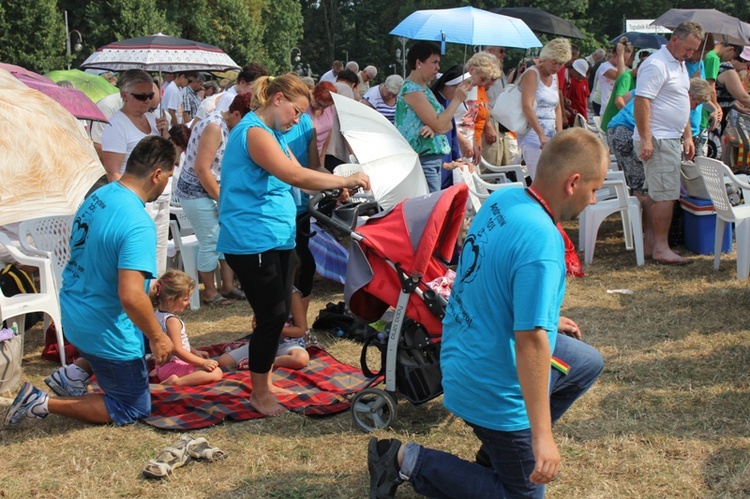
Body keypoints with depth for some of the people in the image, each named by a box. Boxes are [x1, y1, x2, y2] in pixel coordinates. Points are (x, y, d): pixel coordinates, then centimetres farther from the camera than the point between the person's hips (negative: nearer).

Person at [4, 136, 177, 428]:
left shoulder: (98, 196, -2)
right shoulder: (138, 224, -29)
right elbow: (130, 296, -36)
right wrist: (158, 338, -20)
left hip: (73, 314, 9)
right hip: (107, 332, -8)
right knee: (134, 408, 11)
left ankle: (78, 371, 24)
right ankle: (44, 404, -1)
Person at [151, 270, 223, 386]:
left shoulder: (157, 314, 9)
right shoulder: (172, 321, -21)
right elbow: (178, 350, -24)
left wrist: (195, 352, 22)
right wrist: (203, 362, -20)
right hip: (173, 366, -10)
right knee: (216, 372, -22)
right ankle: (177, 382, -22)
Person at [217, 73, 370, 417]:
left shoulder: (273, 134, 19)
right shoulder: (254, 131, -16)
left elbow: (298, 175, 14)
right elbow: (294, 175, -25)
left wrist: (339, 187, -2)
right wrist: (345, 180, -19)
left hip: (278, 238, 10)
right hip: (252, 242, -10)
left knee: (277, 314, 12)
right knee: (272, 316, -5)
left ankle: (262, 369, 24)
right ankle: (259, 393, 9)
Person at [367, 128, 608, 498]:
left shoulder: (501, 199, -4)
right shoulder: (541, 242, -31)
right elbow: (530, 342, -33)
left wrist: (547, 320, 25)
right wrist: (543, 436, -29)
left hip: (463, 353, 9)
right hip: (495, 387, -9)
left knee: (587, 362, 25)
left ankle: (496, 451, 27)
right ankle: (409, 462, 4)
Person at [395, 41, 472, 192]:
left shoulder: (424, 89, 17)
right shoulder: (411, 89, -12)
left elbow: (447, 124, 12)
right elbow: (438, 124, -17)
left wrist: (435, 128, -11)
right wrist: (457, 99, -7)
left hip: (434, 159, 10)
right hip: (423, 159, -10)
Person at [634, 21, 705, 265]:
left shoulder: (679, 64, 17)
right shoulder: (656, 65, -15)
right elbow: (642, 102, -21)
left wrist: (687, 136, 21)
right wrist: (645, 139, -25)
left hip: (670, 139, 10)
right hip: (657, 140, -10)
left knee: (655, 194, 12)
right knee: (666, 194, -9)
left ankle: (649, 243, 17)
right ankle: (661, 247, -4)